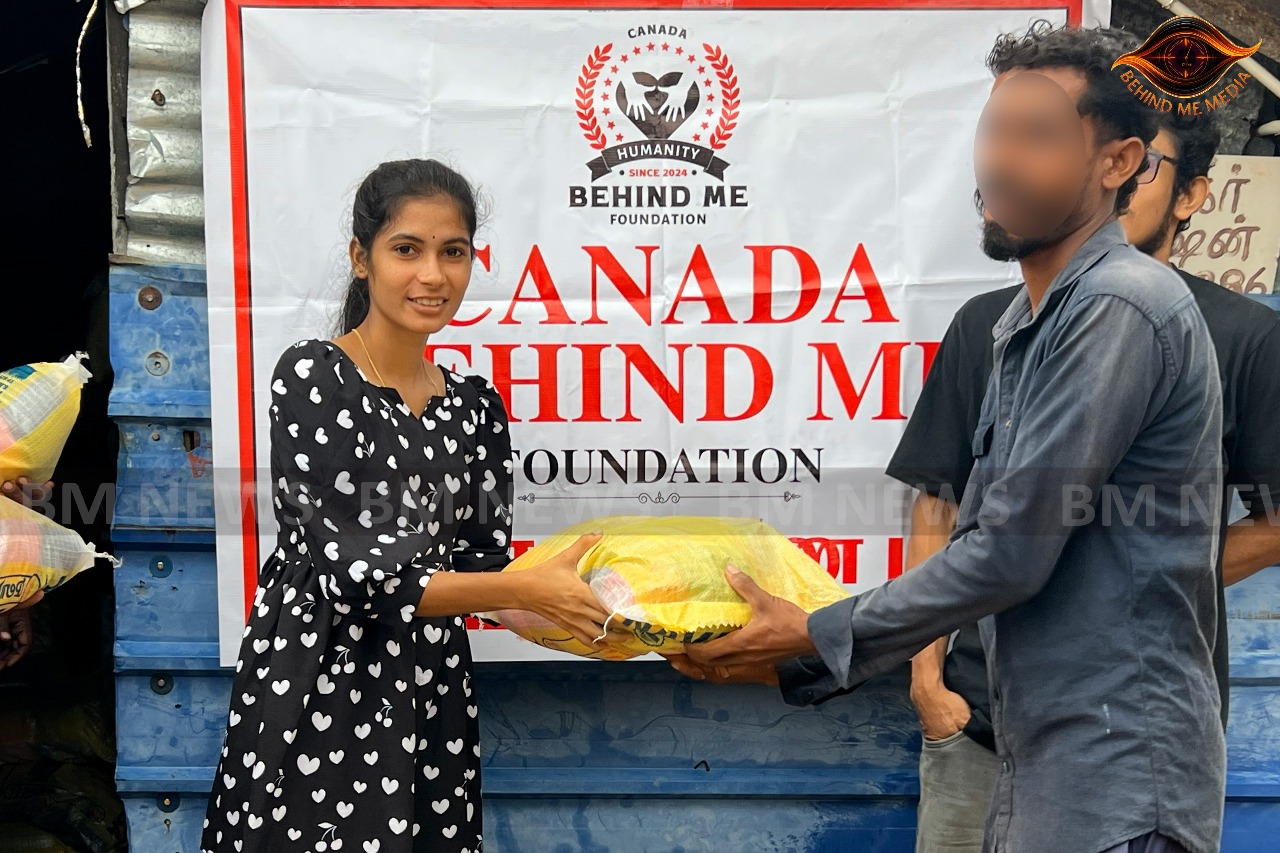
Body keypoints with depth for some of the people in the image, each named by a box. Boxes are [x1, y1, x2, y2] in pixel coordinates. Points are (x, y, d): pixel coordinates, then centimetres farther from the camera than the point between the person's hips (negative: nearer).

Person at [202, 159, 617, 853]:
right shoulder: (312, 376, -10)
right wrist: (529, 590, -21)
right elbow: (349, 572, -17)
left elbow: (483, 566, 6)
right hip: (316, 695, -5)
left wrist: (567, 599, -13)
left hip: (433, 703, 5)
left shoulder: (476, 406, 7)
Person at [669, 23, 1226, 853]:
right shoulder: (1026, 321, 12)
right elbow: (978, 541, 14)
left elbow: (1012, 554, -20)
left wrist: (817, 641, -9)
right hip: (1037, 754, 9)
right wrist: (801, 656, 8)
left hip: (1118, 764, -8)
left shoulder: (1120, 308, -17)